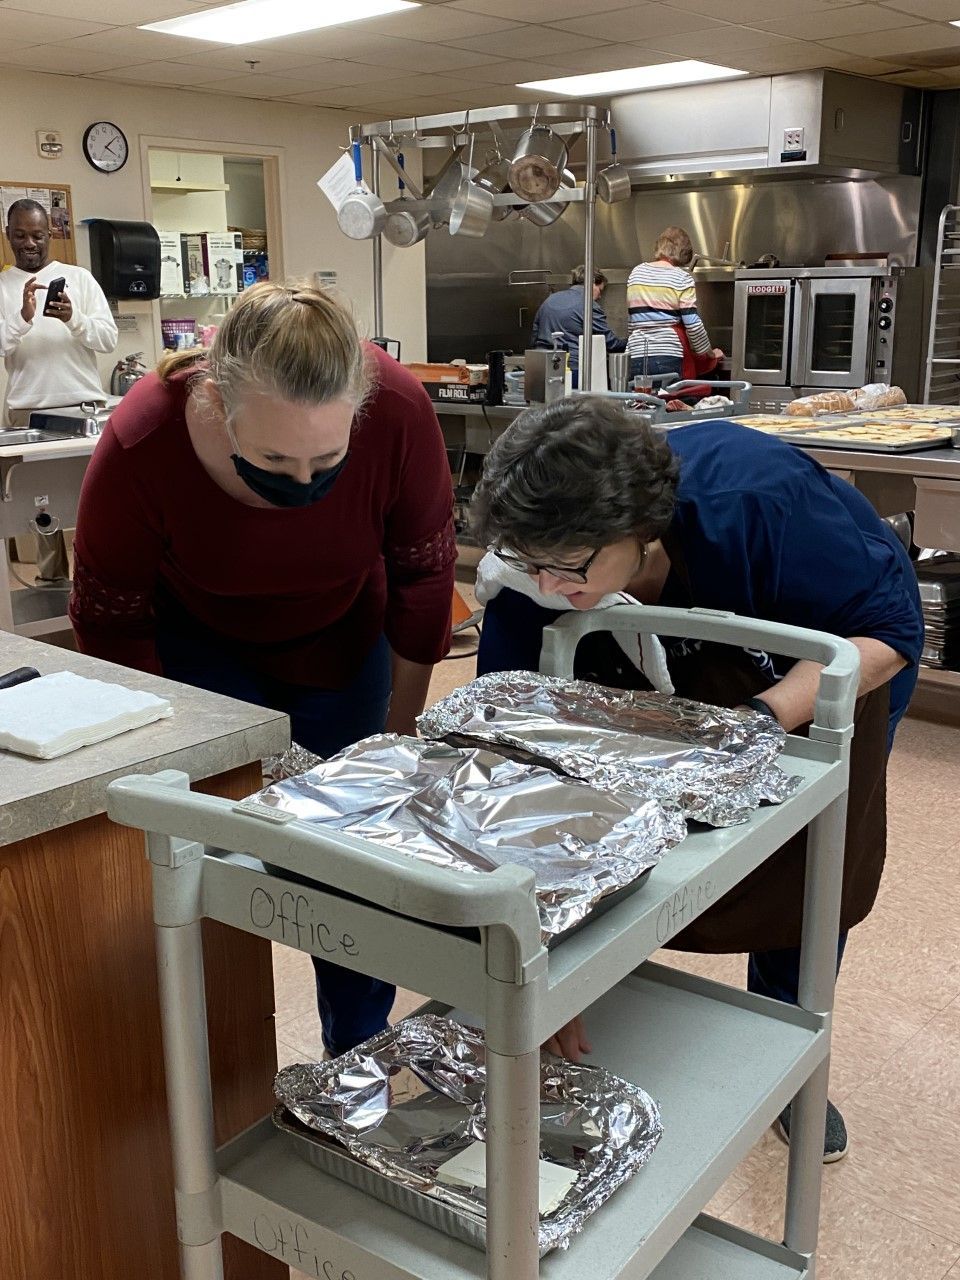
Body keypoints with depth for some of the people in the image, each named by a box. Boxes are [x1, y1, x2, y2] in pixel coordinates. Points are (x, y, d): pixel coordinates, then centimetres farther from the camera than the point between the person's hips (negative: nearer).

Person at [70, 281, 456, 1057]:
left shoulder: (399, 413, -32)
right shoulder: (141, 445, -34)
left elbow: (422, 575, -16)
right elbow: (111, 621, -17)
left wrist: (401, 732, -7)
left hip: (342, 641, 1)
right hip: (198, 642, -1)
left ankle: (359, 1057, 24)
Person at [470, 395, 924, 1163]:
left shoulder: (761, 502, -42)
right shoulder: (531, 580, -32)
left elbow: (892, 628, -31)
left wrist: (764, 719, -47)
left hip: (838, 659, -2)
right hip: (673, 675, 2)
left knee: (817, 867, 1)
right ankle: (603, 1038, 20)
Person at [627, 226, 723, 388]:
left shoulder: (636, 273, 12)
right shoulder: (682, 278, -2)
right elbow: (693, 324, -5)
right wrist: (711, 354, 8)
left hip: (635, 358, 4)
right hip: (669, 358, -4)